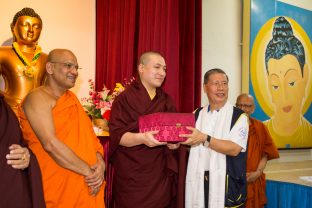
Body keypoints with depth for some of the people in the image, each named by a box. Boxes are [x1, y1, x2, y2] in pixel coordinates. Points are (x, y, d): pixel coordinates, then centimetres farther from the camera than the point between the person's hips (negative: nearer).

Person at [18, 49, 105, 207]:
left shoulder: (71, 97, 12)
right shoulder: (38, 98, -11)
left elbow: (88, 133, 9)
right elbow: (51, 144, -22)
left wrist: (100, 162, -10)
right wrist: (88, 171, -17)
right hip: (58, 188, -7)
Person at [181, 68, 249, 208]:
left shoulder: (238, 116, -6)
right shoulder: (197, 114, 9)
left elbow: (234, 149, -16)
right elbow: (189, 140, 13)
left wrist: (204, 139, -24)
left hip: (226, 183, -3)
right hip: (198, 180, 4)